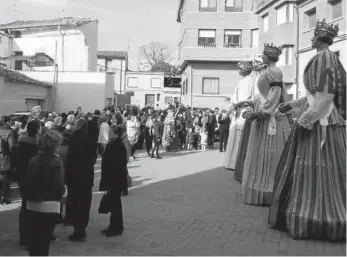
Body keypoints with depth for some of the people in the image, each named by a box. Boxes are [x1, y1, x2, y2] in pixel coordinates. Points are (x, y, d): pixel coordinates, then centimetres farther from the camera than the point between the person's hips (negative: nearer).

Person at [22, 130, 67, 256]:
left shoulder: (33, 160, 3)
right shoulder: (56, 162, -12)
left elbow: (25, 183, 4)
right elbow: (59, 187, -19)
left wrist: (30, 195, 16)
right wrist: (64, 191, 1)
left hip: (32, 206, 5)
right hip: (49, 207, -5)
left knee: (33, 238, 16)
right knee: (44, 240, 5)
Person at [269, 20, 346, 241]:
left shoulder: (324, 57, -13)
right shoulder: (324, 58, 17)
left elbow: (326, 96, -22)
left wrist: (305, 121, -21)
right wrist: (291, 105, 28)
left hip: (320, 123, -10)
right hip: (318, 120, 10)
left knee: (318, 172, -3)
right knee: (312, 171, 13)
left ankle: (317, 221, 5)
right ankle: (314, 215, 21)